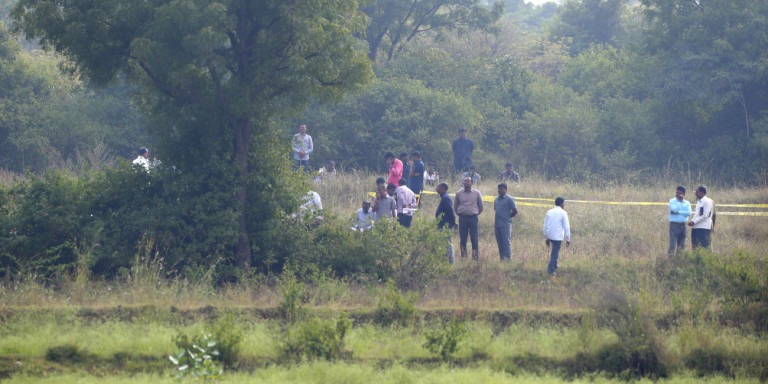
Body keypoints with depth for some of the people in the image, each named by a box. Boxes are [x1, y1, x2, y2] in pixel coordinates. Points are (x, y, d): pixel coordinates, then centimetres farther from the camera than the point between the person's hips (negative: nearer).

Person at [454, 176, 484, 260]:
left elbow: (480, 206, 13)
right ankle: (463, 257, 7)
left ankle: (476, 257, -1)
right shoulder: (459, 193, 6)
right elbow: (455, 206, 16)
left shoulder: (476, 193, 4)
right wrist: (459, 214, 11)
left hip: (473, 218, -1)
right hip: (462, 218, 1)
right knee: (462, 239, 1)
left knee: (474, 239, -5)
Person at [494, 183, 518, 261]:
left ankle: (508, 259, -9)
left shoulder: (509, 199, -5)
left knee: (506, 243, -8)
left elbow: (515, 211, -5)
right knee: (500, 243, 9)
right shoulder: (497, 200, 15)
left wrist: (508, 217, 3)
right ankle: (502, 258, 13)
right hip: (497, 224, 7)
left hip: (505, 224, -7)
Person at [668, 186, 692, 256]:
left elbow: (689, 213, -6)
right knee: (673, 244, -12)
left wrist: (678, 212, -11)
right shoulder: (672, 201, 2)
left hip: (683, 225, 4)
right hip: (674, 224, -4)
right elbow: (674, 209, -17)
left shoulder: (687, 203, 9)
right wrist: (680, 204, -9)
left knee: (682, 245, 6)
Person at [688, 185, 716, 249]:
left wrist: (694, 222, -15)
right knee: (695, 247, 7)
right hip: (695, 227, 9)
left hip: (703, 228, -9)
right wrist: (691, 221, 5)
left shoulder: (707, 201, -8)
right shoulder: (698, 201, 18)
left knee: (704, 247, -9)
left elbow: (705, 215, -15)